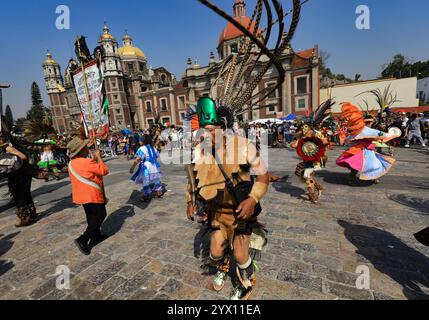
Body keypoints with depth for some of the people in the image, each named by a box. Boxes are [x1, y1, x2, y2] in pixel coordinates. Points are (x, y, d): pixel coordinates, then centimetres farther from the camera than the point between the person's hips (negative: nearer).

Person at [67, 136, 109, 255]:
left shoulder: (72, 163, 5)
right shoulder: (87, 162, -24)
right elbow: (104, 171, -20)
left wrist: (93, 160, 8)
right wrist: (99, 157, -11)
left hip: (82, 195, 9)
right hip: (92, 195, -9)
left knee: (92, 216, 21)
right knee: (100, 215, 5)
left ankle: (96, 236, 34)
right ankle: (83, 240, 2)